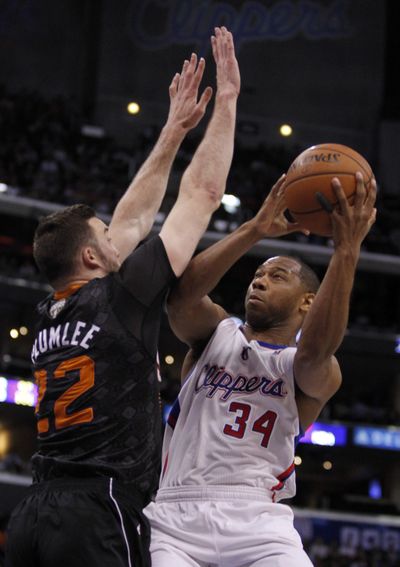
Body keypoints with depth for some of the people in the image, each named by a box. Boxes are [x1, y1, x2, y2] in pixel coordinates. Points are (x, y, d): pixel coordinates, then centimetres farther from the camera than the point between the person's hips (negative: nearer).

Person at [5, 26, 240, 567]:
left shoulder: (49, 315, 17)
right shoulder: (120, 297, -2)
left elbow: (132, 218, 28)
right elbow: (203, 193, 4)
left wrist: (175, 129, 33)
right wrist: (227, 99, 14)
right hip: (99, 515, -8)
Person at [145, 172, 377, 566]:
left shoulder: (318, 373, 10)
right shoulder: (215, 332, 16)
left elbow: (316, 351, -16)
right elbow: (179, 295, -7)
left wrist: (346, 251, -25)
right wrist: (254, 230, -15)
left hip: (257, 520, -1)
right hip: (177, 515, 1)